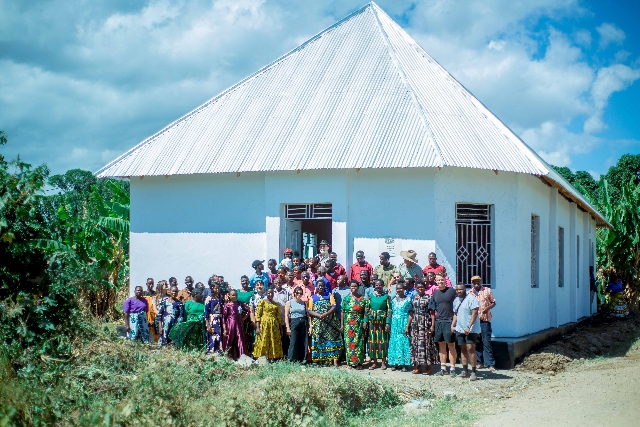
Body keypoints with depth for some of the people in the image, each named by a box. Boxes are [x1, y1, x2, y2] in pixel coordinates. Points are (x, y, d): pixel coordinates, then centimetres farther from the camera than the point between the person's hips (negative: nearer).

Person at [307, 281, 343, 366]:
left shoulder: (329, 296, 11)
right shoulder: (312, 298, 10)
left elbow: (334, 307, -2)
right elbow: (309, 311, 1)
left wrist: (326, 314, -18)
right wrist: (319, 315, -15)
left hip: (330, 323, 0)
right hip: (318, 323, 0)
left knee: (332, 340, -6)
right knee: (319, 341, -1)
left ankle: (335, 360, -9)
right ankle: (320, 360, 6)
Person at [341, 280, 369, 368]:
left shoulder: (362, 298, 4)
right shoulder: (346, 298, 5)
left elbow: (366, 311, 2)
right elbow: (343, 312, 5)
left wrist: (365, 322, -7)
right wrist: (342, 324, 1)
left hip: (359, 324, -1)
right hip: (348, 324, 1)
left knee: (359, 342, 0)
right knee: (349, 342, 1)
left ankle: (359, 362, 6)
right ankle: (350, 362, 7)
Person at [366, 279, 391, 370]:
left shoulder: (386, 296, -1)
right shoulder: (371, 296, 7)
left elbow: (389, 310, -4)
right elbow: (367, 309, 8)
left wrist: (388, 323, -11)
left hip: (382, 321, -3)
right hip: (372, 321, 3)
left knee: (382, 341, 1)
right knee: (372, 340, 4)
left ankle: (383, 362, 10)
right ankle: (374, 362, 13)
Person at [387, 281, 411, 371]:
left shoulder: (408, 300, -2)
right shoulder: (393, 300, 9)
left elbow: (410, 314, -5)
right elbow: (391, 313, 12)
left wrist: (407, 327, -12)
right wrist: (389, 325, 5)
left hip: (404, 324, -4)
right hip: (395, 323, 4)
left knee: (404, 343, -3)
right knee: (394, 342, 3)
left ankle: (404, 364, 0)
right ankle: (395, 363, 9)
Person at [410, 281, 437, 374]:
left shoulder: (428, 297, -1)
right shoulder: (413, 298, 12)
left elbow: (432, 313, -5)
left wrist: (432, 325, -14)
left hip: (425, 323, -4)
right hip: (415, 323, 5)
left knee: (426, 343, -5)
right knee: (415, 343, 4)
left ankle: (428, 366, 1)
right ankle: (418, 366, 11)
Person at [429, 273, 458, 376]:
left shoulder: (452, 291, -3)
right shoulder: (435, 293, 10)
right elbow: (433, 310, 14)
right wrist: (432, 324, 8)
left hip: (449, 322, -5)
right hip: (438, 322, 5)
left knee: (451, 345, -2)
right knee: (441, 346, 9)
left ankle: (452, 368, 3)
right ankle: (443, 368, 16)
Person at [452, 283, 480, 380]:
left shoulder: (471, 299, -10)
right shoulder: (456, 300, 15)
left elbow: (474, 314, -16)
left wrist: (469, 327, -22)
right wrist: (452, 325, 10)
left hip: (471, 330, -7)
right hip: (460, 329, 8)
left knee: (470, 348, -11)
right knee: (463, 349, 9)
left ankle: (474, 372, -8)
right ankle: (465, 370, 14)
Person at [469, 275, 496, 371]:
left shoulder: (487, 290, 5)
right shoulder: (469, 293, 11)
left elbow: (493, 302, 8)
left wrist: (487, 308, -11)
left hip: (485, 319, -3)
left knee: (486, 342, -7)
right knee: (477, 342, 6)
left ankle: (490, 364, -7)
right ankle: (480, 362, 15)